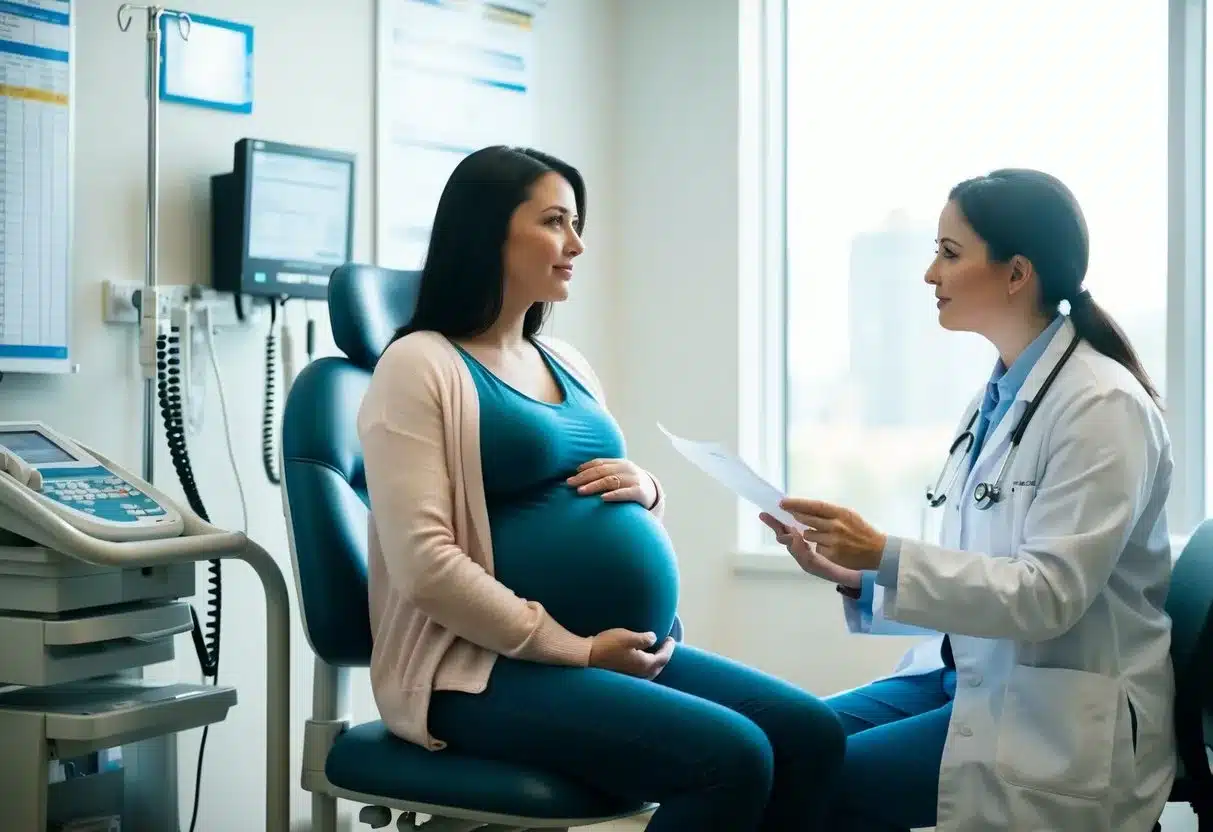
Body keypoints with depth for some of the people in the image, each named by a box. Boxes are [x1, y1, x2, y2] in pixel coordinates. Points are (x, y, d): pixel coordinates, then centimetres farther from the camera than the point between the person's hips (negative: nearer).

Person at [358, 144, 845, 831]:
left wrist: (645, 488, 3)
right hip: (496, 667, -8)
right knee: (732, 758, -24)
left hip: (630, 652, 8)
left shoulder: (568, 365, 19)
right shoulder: (421, 365, -6)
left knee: (812, 734, -9)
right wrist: (577, 650, -16)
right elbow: (425, 562, -16)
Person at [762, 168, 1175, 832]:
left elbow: (1049, 593, -22)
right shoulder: (995, 397, 9)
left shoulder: (1102, 406, -16)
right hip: (968, 674, 8)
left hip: (1060, 718, -8)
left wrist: (886, 556, -28)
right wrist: (855, 573, -3)